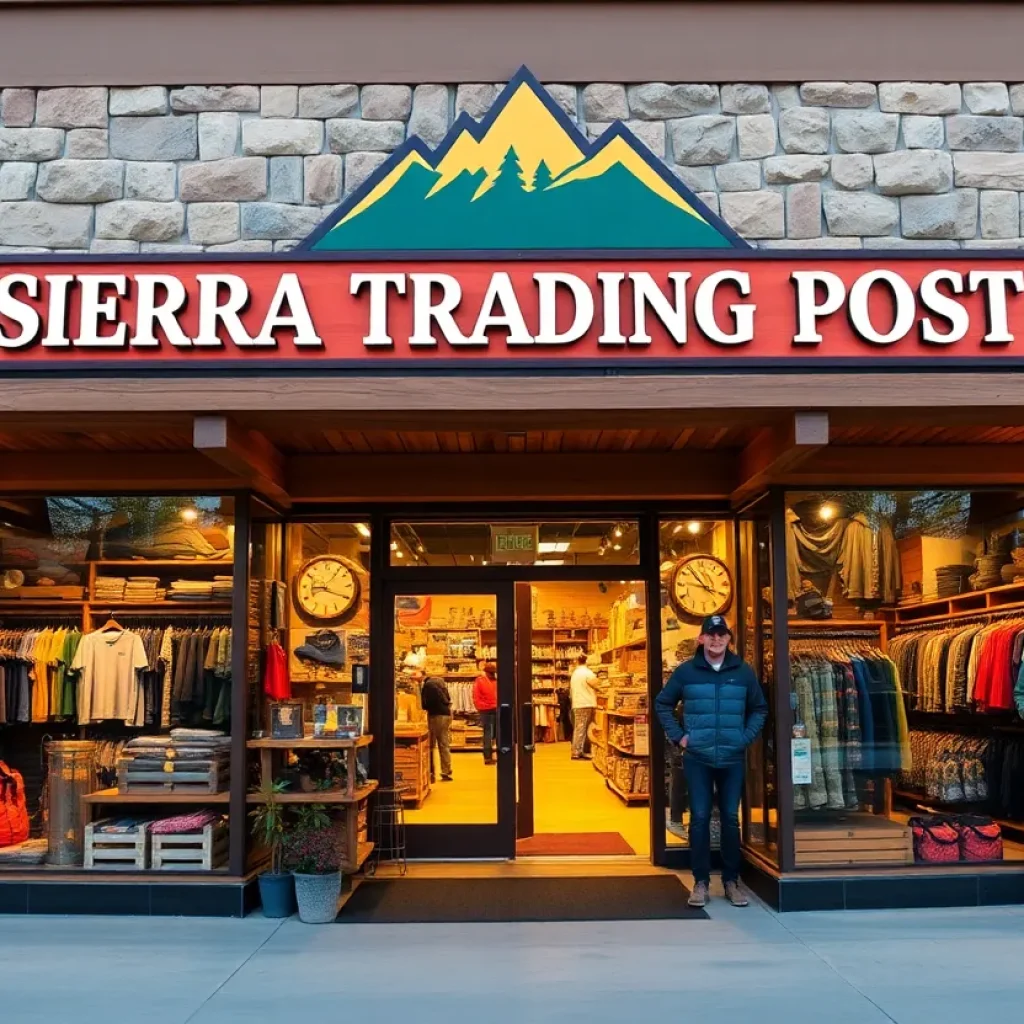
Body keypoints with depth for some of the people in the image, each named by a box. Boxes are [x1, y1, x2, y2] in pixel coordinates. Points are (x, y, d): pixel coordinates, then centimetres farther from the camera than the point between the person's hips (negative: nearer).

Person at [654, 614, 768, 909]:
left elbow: (759, 709, 13)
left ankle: (731, 881, 18)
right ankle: (701, 882, 9)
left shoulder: (743, 672, 2)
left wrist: (747, 737, 2)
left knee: (731, 819, 7)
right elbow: (662, 705, 8)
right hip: (697, 758, -1)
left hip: (732, 759, 1)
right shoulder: (685, 672, -1)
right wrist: (678, 736, 0)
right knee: (699, 819, 0)